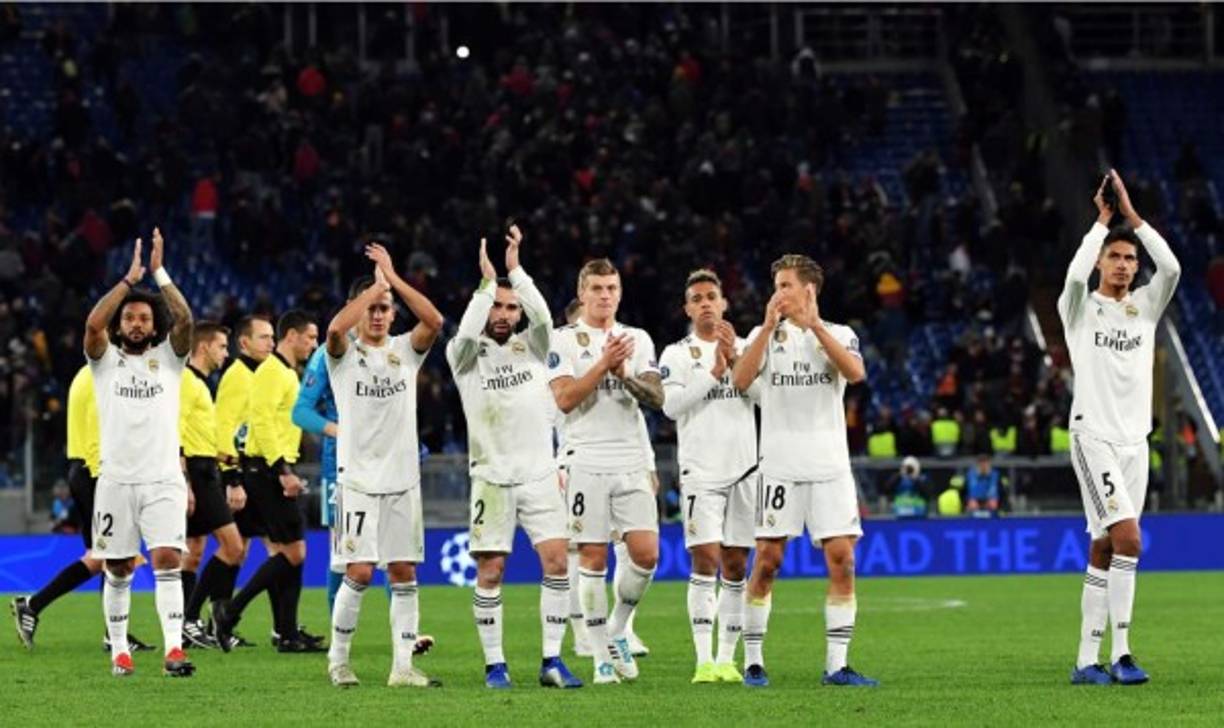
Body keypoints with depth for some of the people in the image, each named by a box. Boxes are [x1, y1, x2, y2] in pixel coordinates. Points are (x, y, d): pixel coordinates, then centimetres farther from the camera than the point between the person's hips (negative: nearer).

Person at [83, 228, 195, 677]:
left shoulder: (168, 358, 8)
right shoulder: (105, 360, 7)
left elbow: (184, 319, -10)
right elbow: (93, 323, -12)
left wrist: (160, 273, -11)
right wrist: (130, 278, -10)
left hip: (163, 479, -1)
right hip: (116, 479, 1)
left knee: (167, 559, -14)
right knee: (118, 570, 6)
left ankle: (174, 648, -20)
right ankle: (119, 649, 17)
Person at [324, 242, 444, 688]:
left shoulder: (405, 350, 8)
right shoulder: (344, 354, 1)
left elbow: (434, 321, -11)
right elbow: (336, 328, -24)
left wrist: (393, 278, -14)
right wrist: (375, 285, -15)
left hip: (402, 479, 3)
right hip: (358, 479, -3)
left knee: (404, 572, 1)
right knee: (360, 572, -10)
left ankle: (403, 667, 4)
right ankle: (338, 658, 6)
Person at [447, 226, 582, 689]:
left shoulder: (532, 347, 8)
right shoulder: (467, 355, 3)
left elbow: (543, 316, -12)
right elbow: (466, 334, -20)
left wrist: (515, 269, -21)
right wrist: (487, 282, -23)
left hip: (539, 474, 2)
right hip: (492, 477, -2)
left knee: (556, 560, -8)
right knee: (490, 570, -3)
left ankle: (552, 660, -3)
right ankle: (494, 664, 6)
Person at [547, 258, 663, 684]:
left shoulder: (638, 340, 13)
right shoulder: (565, 340, 2)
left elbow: (656, 398, 3)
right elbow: (564, 399, -10)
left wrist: (624, 374, -13)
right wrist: (604, 364, -16)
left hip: (631, 464, 3)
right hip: (587, 462, -3)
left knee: (646, 553, -6)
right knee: (593, 557, -3)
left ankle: (617, 631, 15)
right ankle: (601, 654, 3)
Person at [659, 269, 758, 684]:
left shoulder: (744, 348, 12)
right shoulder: (678, 354, 4)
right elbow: (671, 405, -10)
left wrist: (736, 360, -15)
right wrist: (714, 372, -16)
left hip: (744, 467, 3)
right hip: (700, 470, -3)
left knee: (736, 566, 4)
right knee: (706, 560, -13)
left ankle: (727, 657, 9)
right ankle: (704, 661, -15)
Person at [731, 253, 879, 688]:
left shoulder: (837, 334, 8)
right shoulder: (766, 334, 8)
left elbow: (856, 373, -13)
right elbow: (741, 380, -10)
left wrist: (815, 325, -15)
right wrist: (770, 326, -15)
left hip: (830, 465, 1)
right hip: (780, 466, -1)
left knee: (842, 560, -6)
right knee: (767, 560, -3)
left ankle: (837, 665, -2)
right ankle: (753, 660, 5)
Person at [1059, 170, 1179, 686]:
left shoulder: (1146, 307, 12)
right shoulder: (1080, 308, 1)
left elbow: (1171, 268, -7)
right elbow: (1076, 273, -22)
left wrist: (1132, 215, -6)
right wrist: (1102, 220, -11)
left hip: (1135, 439, 5)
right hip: (1093, 435, -5)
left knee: (1103, 552, 5)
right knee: (1128, 538, -20)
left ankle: (1088, 660, 6)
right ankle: (1120, 653, -19)